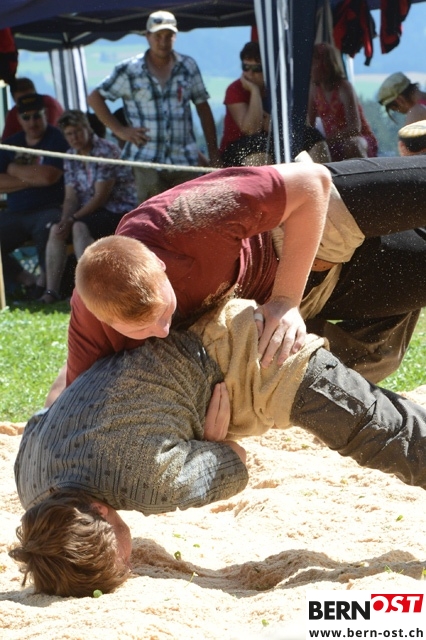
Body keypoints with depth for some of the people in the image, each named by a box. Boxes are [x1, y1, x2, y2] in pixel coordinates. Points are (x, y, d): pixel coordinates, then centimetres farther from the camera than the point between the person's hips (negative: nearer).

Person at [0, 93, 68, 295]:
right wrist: (31, 179, -9)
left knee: (47, 229, -38)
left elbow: (47, 176, -18)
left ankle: (45, 280, -13)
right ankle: (28, 280, 3)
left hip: (48, 209, -6)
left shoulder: (57, 139, -3)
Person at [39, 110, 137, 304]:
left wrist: (72, 219, -20)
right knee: (56, 230, -14)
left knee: (80, 227, -31)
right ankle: (51, 291, -18)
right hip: (90, 212, 7)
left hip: (119, 211, -7)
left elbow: (101, 197, -18)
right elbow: (71, 198, 6)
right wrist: (64, 221, -15)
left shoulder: (107, 151, -14)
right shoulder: (71, 157, 10)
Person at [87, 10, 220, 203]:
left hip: (185, 160, 3)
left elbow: (203, 107, 15)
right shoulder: (130, 70, 2)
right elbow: (95, 98, 7)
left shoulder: (188, 66, 10)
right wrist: (119, 130, -2)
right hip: (147, 161, -3)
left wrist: (213, 152, 10)